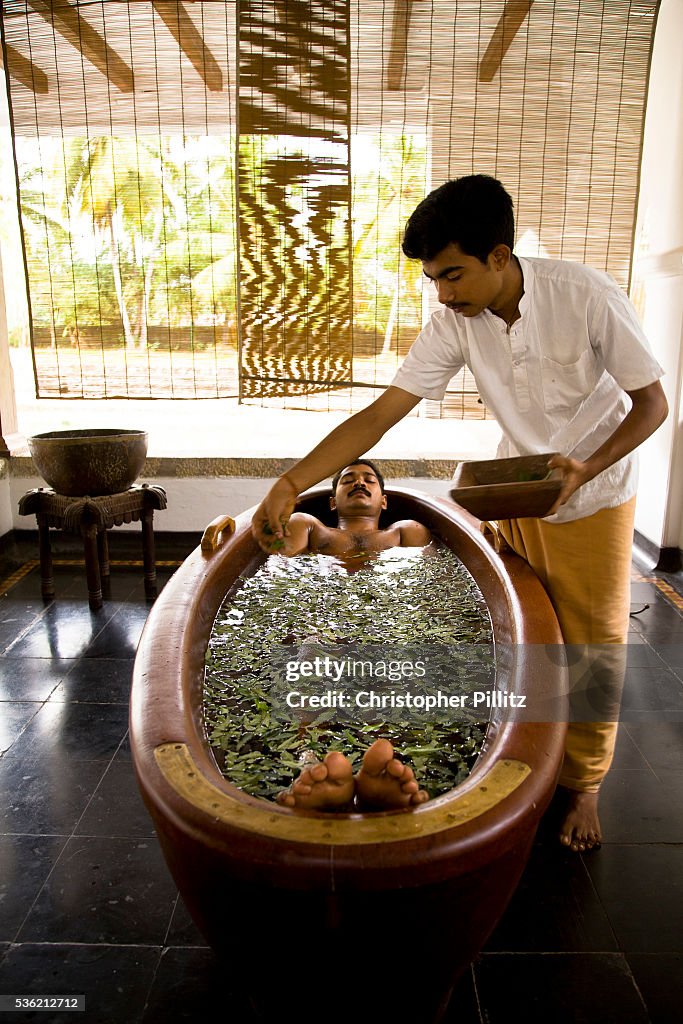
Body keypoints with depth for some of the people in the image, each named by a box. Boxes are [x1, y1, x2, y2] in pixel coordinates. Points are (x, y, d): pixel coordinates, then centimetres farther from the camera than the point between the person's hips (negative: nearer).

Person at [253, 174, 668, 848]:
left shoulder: (586, 296, -25)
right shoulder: (454, 324, -15)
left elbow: (652, 402, -14)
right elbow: (379, 414, -18)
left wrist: (586, 468, -30)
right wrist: (292, 483, -27)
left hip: (595, 499, -3)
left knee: (591, 652, 7)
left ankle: (583, 785, 28)